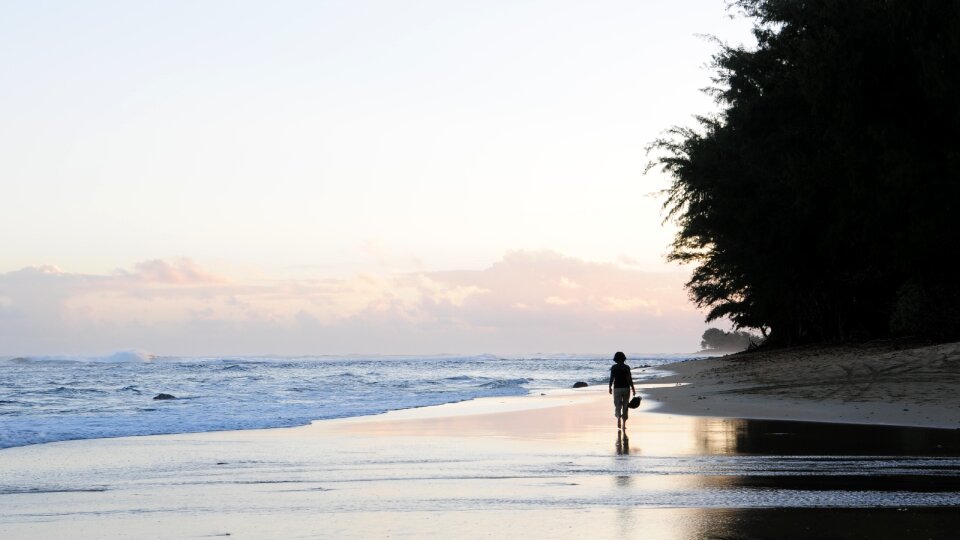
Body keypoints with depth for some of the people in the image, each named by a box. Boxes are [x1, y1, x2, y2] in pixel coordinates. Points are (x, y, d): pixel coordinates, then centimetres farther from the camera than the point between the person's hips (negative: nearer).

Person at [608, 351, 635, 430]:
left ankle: (618, 417, -25)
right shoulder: (627, 367, -4)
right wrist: (632, 388, -5)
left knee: (617, 406, 5)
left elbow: (611, 378, -4)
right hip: (626, 388, 1)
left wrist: (610, 387, 10)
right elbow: (629, 379, -10)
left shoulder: (614, 367, -3)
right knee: (625, 407, 11)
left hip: (617, 388, -1)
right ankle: (624, 424, 11)